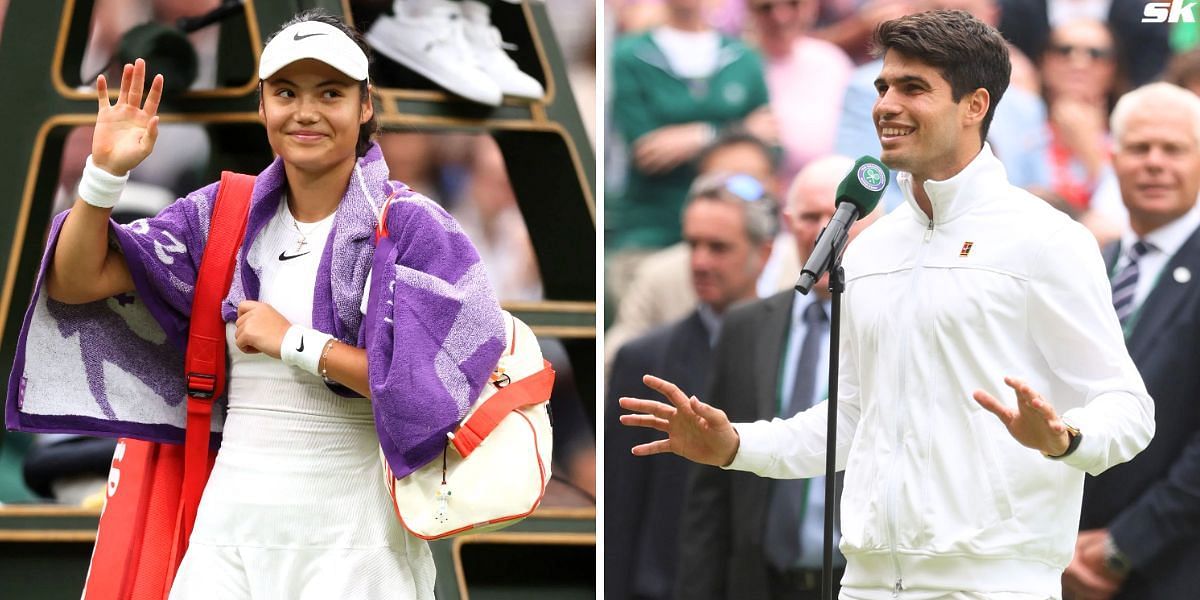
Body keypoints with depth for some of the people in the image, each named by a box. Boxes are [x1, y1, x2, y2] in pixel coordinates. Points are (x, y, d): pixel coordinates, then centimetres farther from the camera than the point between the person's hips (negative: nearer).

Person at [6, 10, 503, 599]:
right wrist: (105, 172, -8)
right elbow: (76, 282, 6)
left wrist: (296, 343, -14)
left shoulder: (408, 226, -6)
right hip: (235, 522, 4)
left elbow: (435, 382, -16)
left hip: (352, 526, -4)